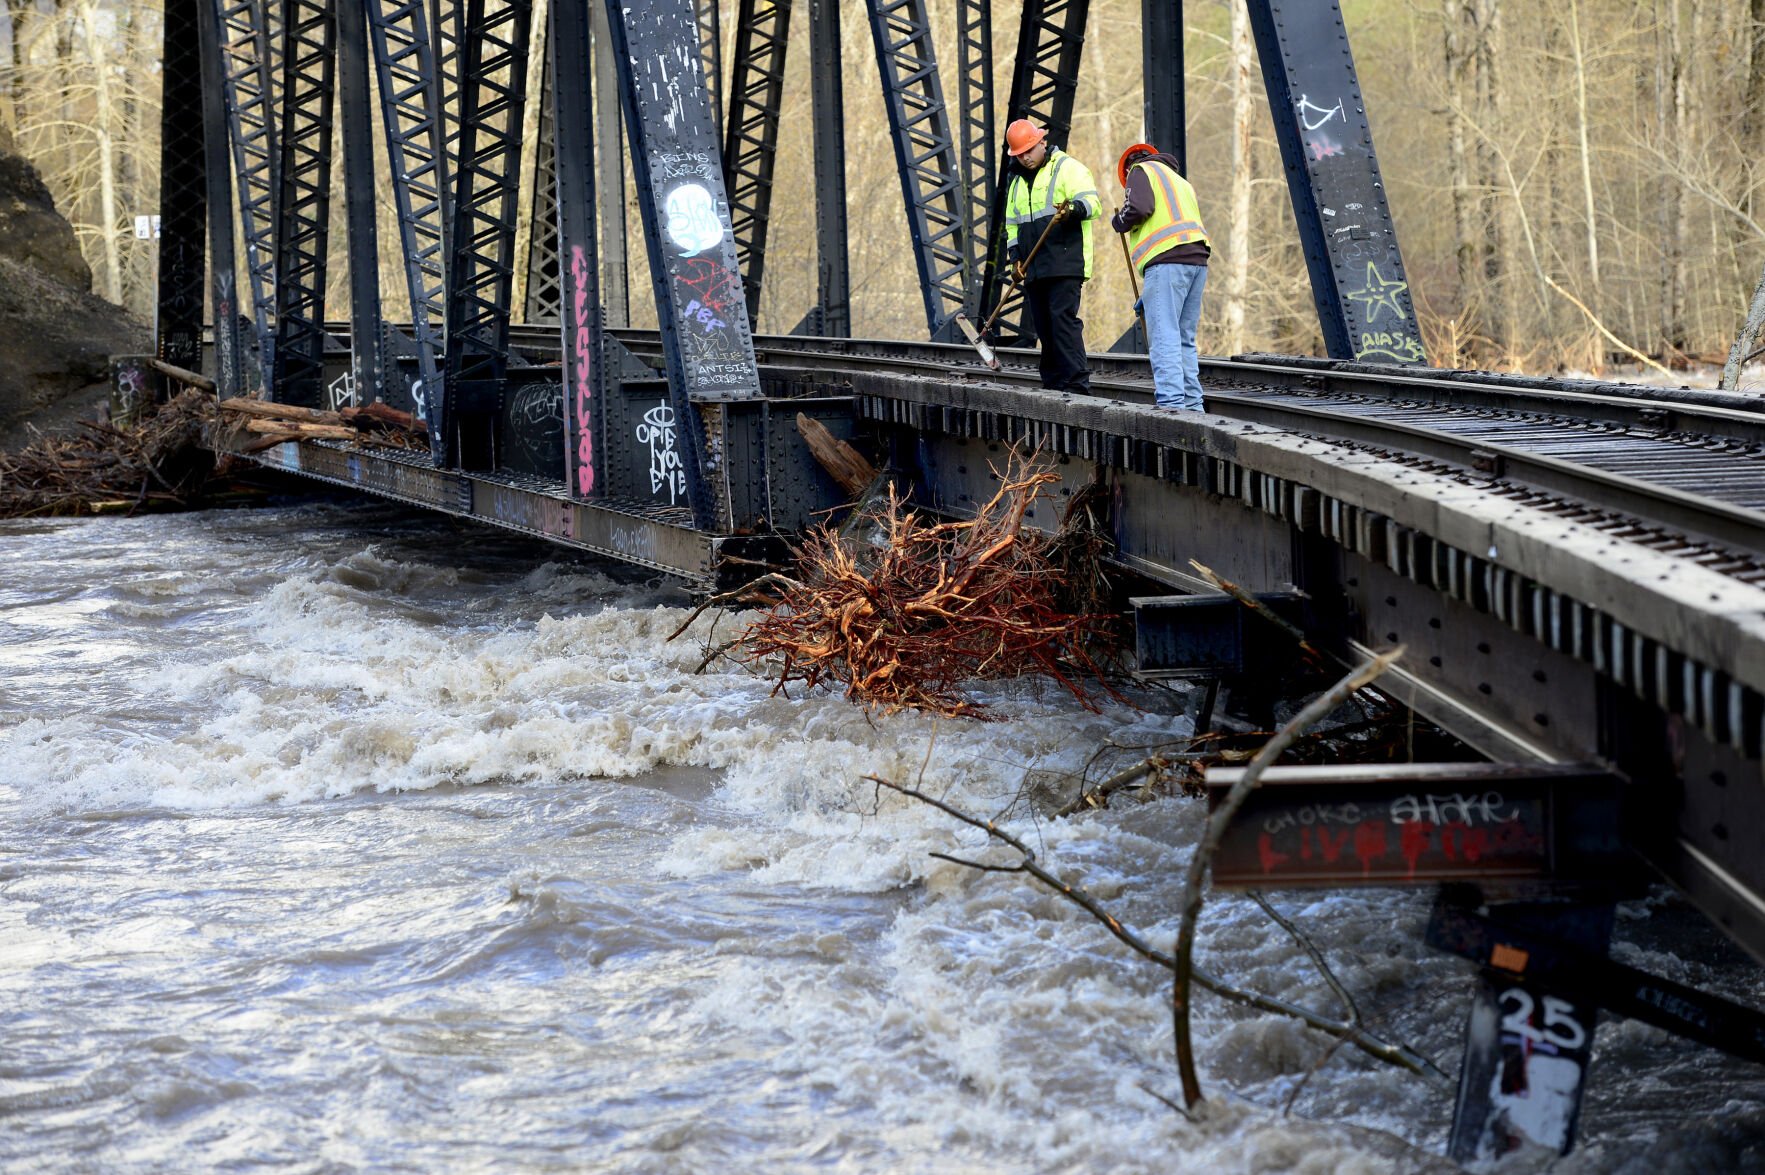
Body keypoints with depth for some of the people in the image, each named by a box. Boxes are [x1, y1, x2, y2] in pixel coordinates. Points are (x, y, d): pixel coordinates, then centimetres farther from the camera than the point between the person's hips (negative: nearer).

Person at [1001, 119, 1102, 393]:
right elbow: (1012, 224, 26)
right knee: (1043, 326, 6)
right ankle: (1053, 381, 9)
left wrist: (1074, 208, -34)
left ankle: (1076, 381, -17)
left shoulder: (1068, 168, 0)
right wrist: (1016, 259, 12)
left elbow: (1093, 202, -12)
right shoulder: (1018, 182, 23)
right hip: (1033, 267, 7)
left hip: (1064, 264, -7)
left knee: (1063, 318, -15)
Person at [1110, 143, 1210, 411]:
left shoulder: (1141, 170, 10)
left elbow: (1139, 207, -12)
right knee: (1185, 340, 12)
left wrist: (1118, 222, 11)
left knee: (1164, 337, -12)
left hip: (1167, 260, -8)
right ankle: (1192, 404, 9)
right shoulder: (1181, 182, 34)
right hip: (1197, 259, 8)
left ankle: (1171, 401, -21)